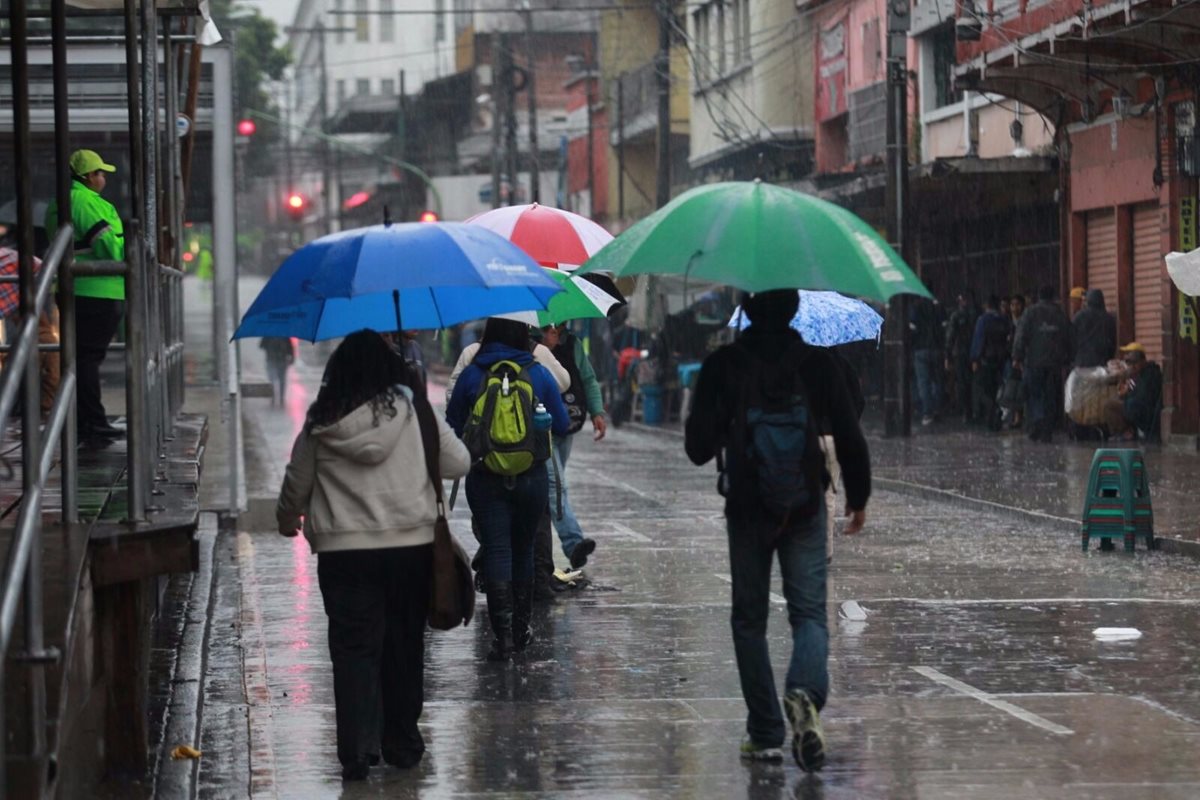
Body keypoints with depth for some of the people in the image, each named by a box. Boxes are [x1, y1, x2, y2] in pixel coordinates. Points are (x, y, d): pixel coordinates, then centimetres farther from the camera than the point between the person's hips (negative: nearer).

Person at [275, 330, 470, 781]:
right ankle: (401, 744, 22)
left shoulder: (321, 422, -1)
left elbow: (296, 482, 10)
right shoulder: (412, 410, -3)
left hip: (342, 551, 0)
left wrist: (287, 521, 30)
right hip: (411, 546, 0)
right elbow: (459, 463, 1)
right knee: (404, 647, 13)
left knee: (353, 650, 2)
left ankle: (357, 751, -8)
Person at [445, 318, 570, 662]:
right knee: (523, 549, 17)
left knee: (496, 550, -2)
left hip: (486, 477, -1)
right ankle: (521, 629, 26)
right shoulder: (538, 374, -2)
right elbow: (561, 425, 4)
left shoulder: (471, 376, -3)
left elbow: (453, 426, 4)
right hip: (532, 477, 1)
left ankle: (503, 634, -12)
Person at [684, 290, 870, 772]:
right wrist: (858, 497, 14)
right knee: (809, 610, 2)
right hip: (805, 510, 0)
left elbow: (698, 449, -5)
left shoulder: (722, 366, -5)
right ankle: (807, 691, -29)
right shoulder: (816, 364, -2)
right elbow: (850, 437, 0)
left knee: (749, 619, 10)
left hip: (747, 510, 0)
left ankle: (765, 735, 8)